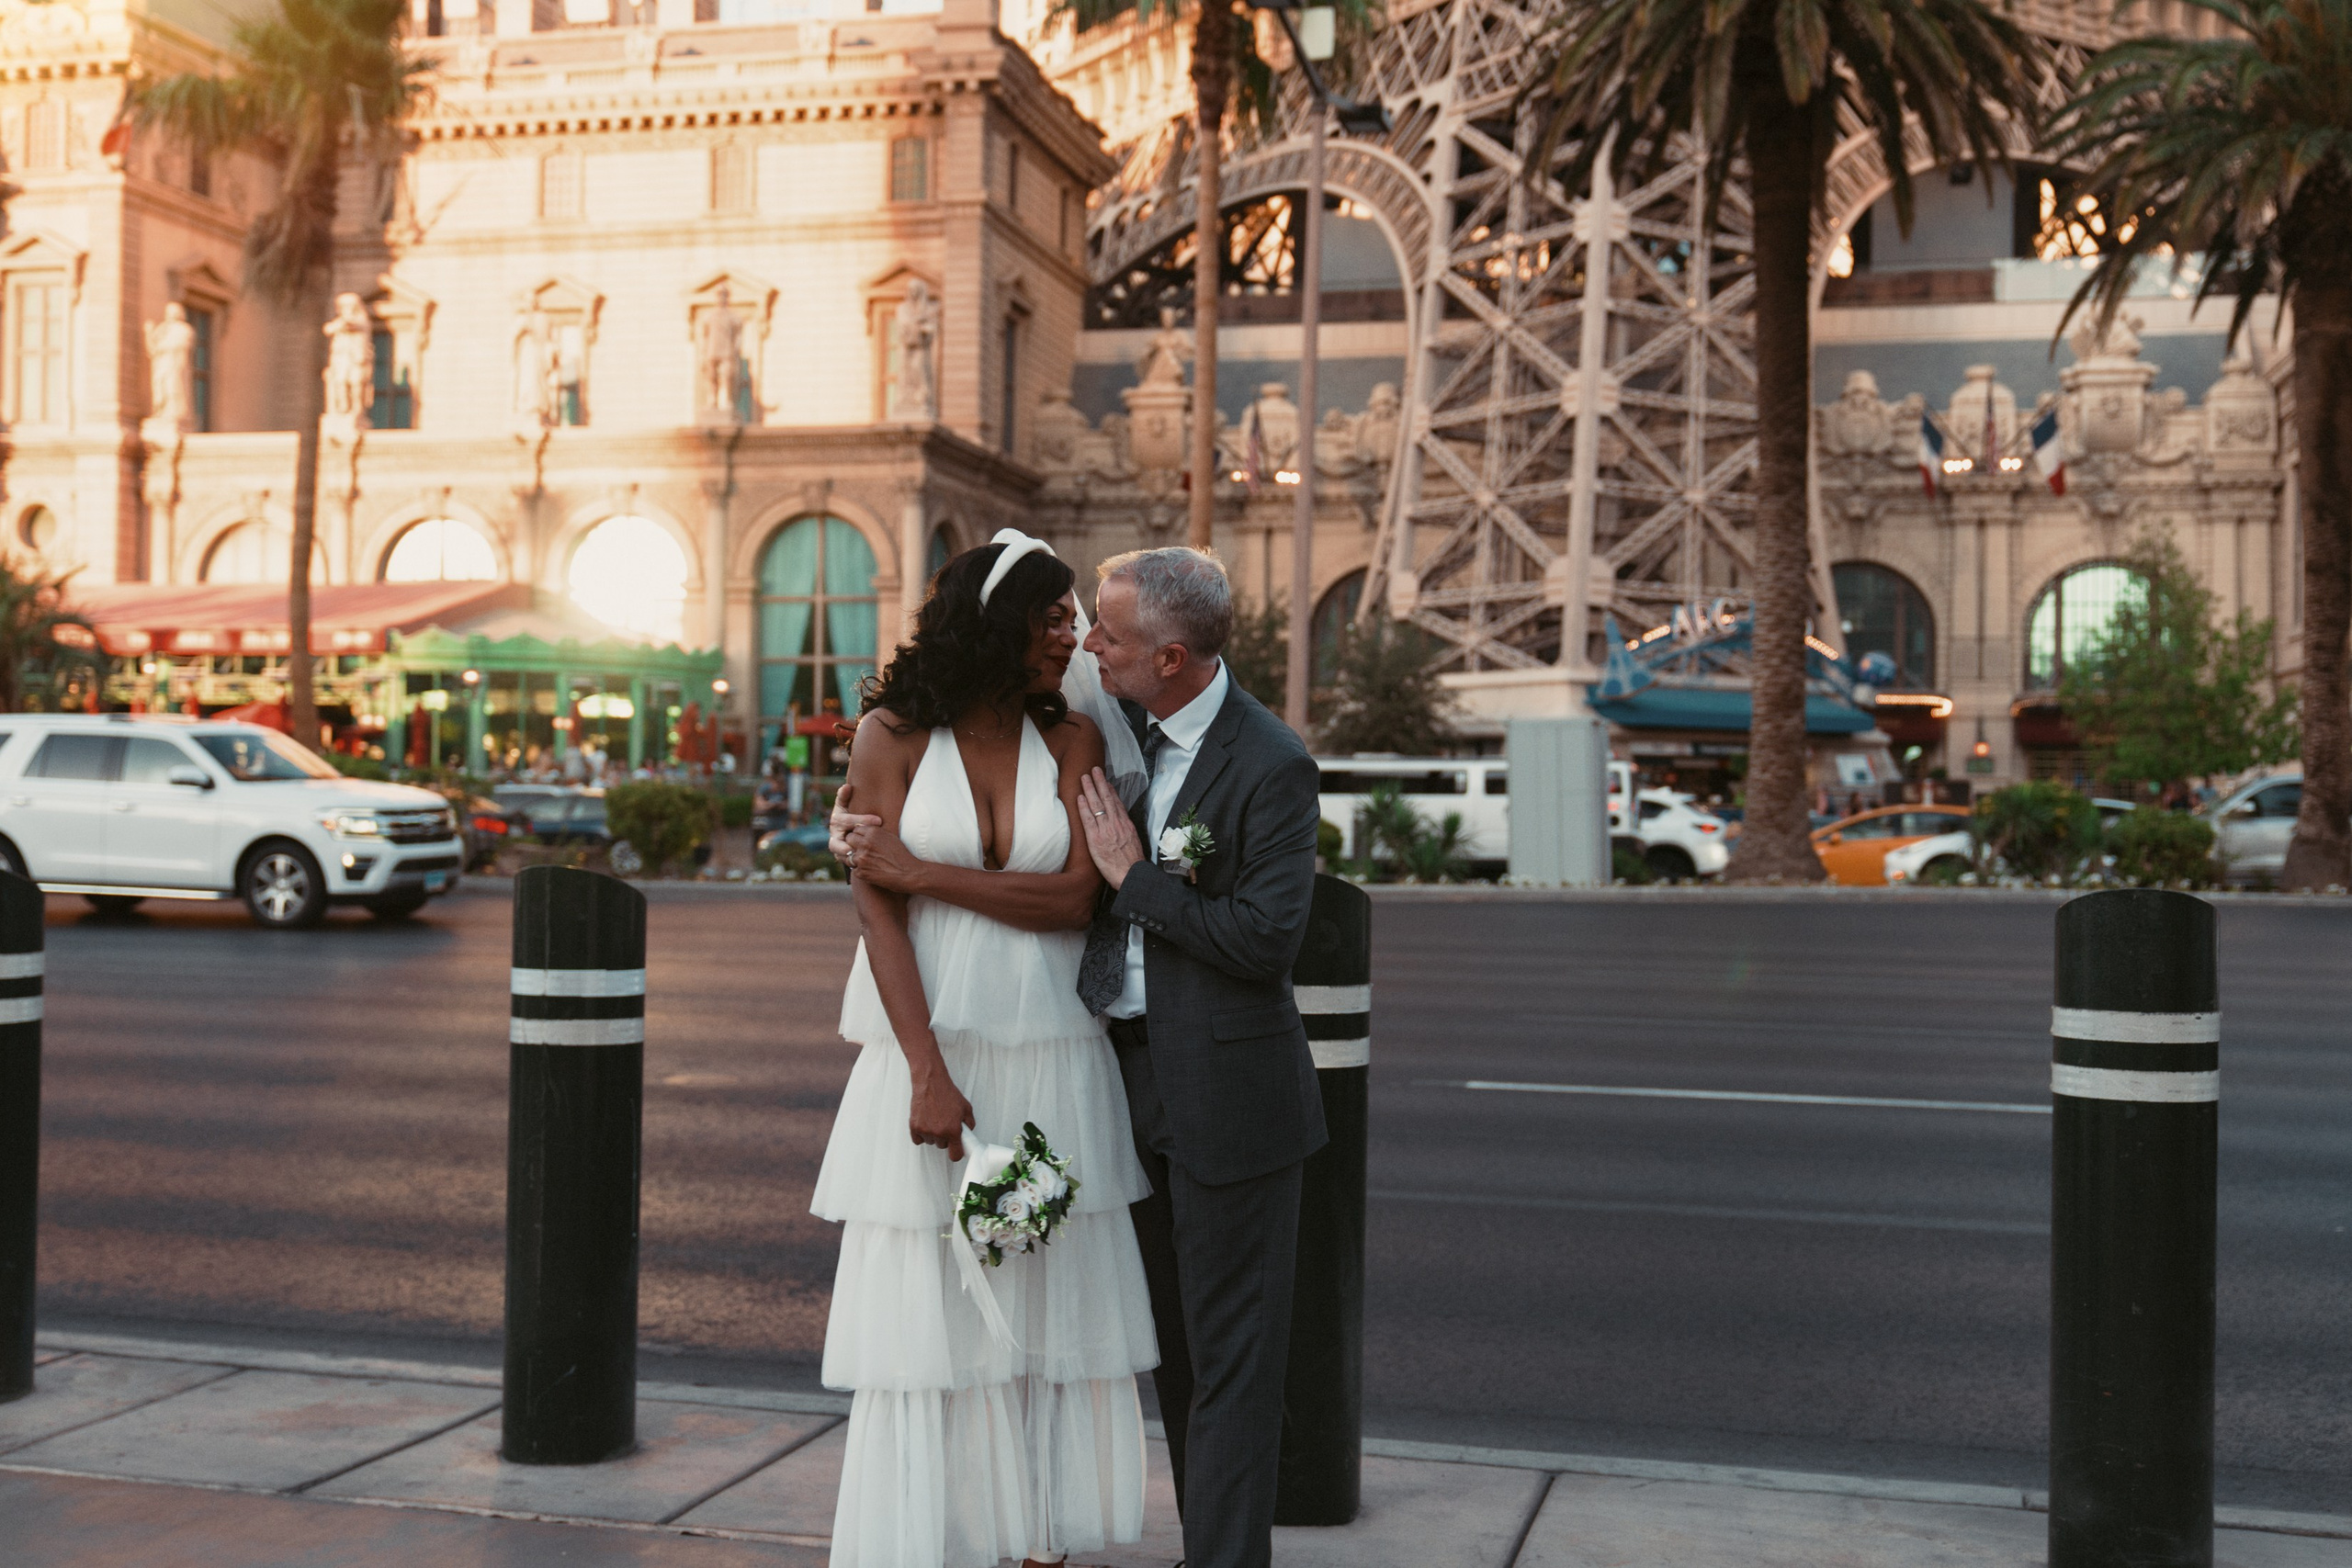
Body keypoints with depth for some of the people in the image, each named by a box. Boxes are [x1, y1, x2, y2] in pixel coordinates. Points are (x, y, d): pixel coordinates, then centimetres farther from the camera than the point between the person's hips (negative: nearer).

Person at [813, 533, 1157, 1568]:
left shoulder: (1073, 738, 3)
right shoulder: (893, 736, -2)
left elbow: (1075, 900, -7)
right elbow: (877, 910, -8)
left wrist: (918, 871, -11)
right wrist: (927, 1074, -17)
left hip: (1051, 1062, 2)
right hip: (926, 1049, -2)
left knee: (1049, 1309, 7)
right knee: (923, 1310, 4)